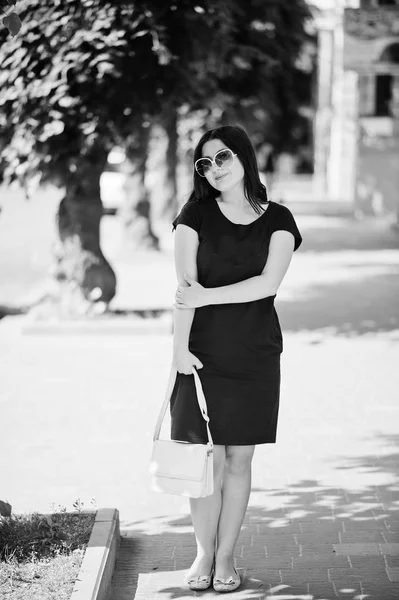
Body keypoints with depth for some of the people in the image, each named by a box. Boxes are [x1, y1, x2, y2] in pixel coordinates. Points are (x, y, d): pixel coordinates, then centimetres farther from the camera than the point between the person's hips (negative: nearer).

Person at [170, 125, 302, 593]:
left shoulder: (277, 220, 3)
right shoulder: (197, 214, 2)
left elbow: (268, 283, -11)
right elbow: (185, 286, -5)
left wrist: (206, 296, -14)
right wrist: (180, 347, -12)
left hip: (255, 357, 1)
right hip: (203, 355, -1)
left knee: (239, 460, 3)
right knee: (207, 458, -2)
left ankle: (225, 556, 14)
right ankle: (203, 554, 12)